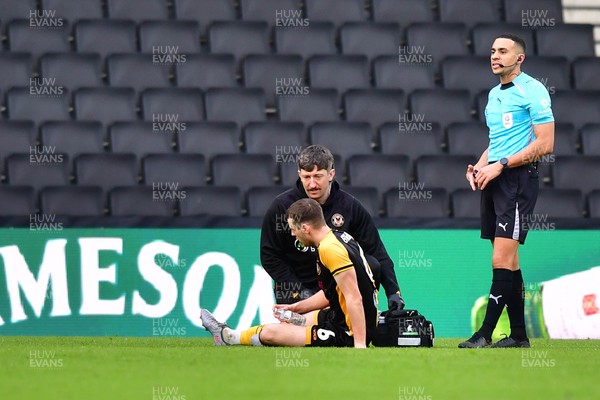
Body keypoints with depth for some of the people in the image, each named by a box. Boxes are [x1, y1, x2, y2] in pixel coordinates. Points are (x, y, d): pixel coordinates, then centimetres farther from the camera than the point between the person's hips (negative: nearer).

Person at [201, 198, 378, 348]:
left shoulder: (329, 249, -23)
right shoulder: (340, 237, 7)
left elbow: (354, 298, -29)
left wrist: (359, 345, -30)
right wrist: (296, 307, 21)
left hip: (348, 335, -9)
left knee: (270, 333, 3)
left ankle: (227, 336, 33)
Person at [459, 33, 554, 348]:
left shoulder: (532, 90, -8)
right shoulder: (494, 94, 18)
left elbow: (545, 144, -14)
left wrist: (500, 165, -16)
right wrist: (479, 166, 8)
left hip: (518, 179, -9)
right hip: (493, 181, 9)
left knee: (502, 259, -13)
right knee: (508, 261, 8)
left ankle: (485, 334, -16)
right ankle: (519, 334, 12)